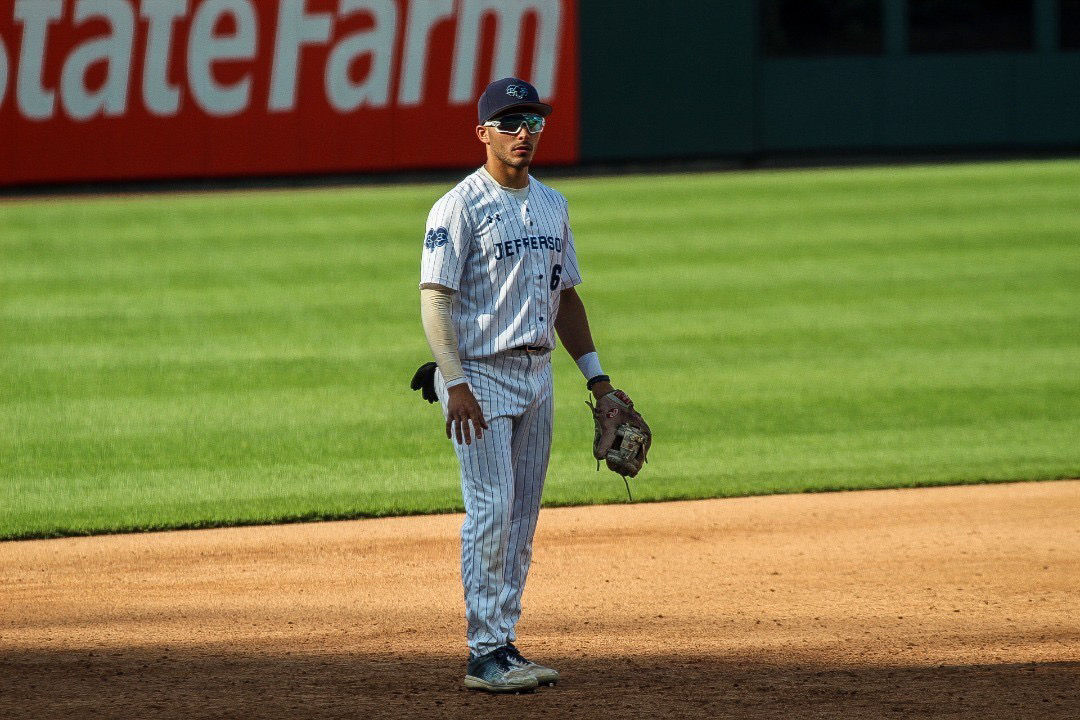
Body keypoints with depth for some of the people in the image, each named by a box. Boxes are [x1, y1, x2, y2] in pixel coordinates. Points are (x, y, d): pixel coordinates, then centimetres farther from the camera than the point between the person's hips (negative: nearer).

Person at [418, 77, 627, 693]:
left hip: (537, 373, 7)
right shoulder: (461, 207, -9)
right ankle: (485, 653, -10)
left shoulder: (552, 205, 13)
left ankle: (505, 645, 12)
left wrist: (596, 377, 15)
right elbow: (436, 297, -14)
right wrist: (455, 383, -22)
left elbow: (565, 295, 20)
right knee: (492, 509, -11)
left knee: (523, 515, 8)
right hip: (481, 374, -7)